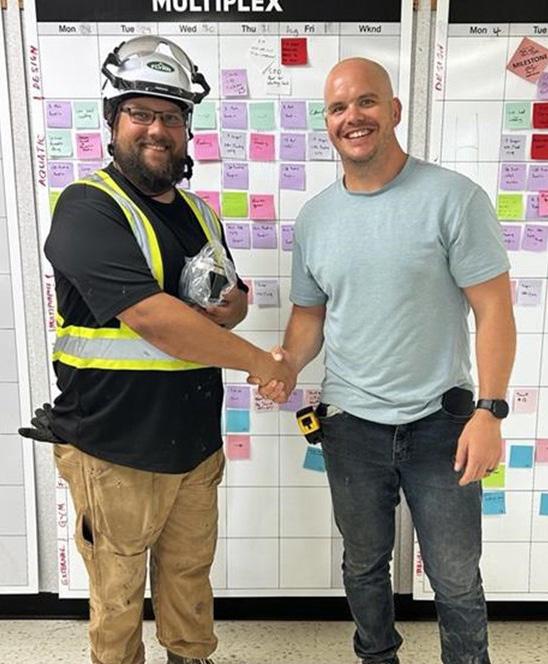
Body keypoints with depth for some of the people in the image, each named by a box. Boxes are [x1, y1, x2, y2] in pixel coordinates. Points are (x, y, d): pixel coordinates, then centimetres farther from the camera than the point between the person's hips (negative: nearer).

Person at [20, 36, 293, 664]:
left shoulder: (198, 212, 9)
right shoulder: (88, 207, -15)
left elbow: (236, 291, 20)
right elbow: (150, 316, -27)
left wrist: (232, 306, -6)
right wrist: (261, 362, -20)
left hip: (197, 441, 7)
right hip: (114, 451, -6)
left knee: (190, 571, 23)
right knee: (118, 591, 14)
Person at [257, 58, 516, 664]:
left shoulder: (453, 197, -10)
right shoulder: (314, 217, 3)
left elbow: (493, 308, -11)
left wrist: (489, 410, -17)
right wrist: (287, 363, -9)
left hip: (440, 421, -3)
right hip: (350, 424, 4)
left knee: (456, 580, 11)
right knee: (363, 565, 22)